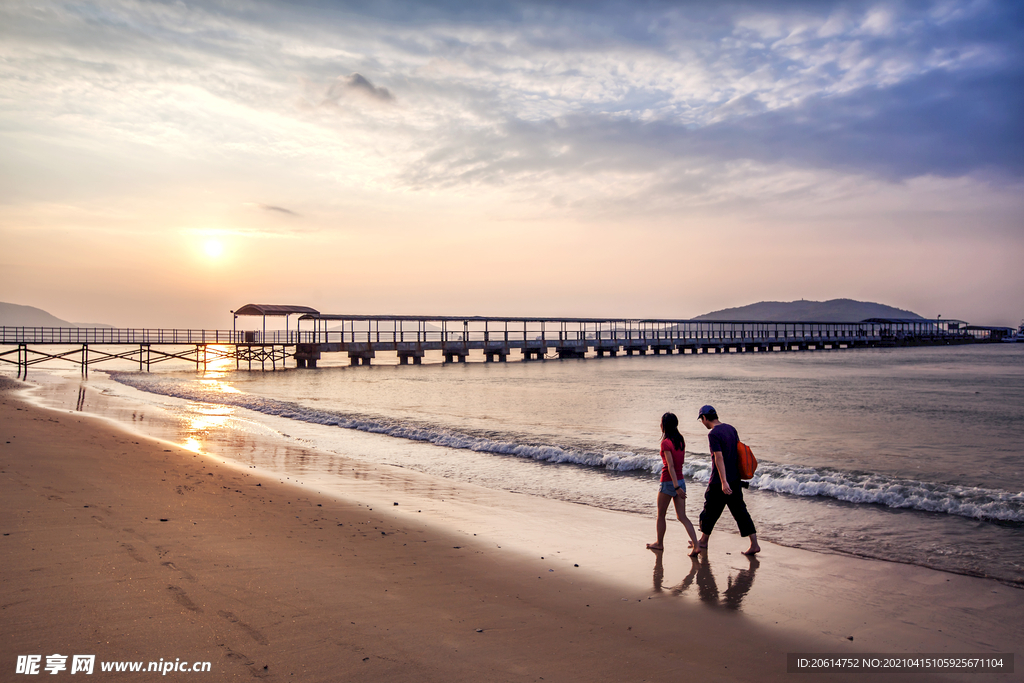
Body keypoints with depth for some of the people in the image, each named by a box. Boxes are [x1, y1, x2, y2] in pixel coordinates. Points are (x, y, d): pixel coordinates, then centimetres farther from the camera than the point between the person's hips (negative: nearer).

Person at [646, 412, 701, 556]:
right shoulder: (681, 441, 6)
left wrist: (676, 487, -23)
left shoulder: (666, 443, -16)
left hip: (668, 482, -7)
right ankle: (696, 545, -6)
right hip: (680, 481, 7)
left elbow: (670, 466, -21)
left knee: (661, 515, 13)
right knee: (682, 516, 6)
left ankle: (659, 543, 26)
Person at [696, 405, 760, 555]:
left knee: (710, 510, 9)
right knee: (740, 511, 9)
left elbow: (719, 457, -23)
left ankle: (703, 541, 25)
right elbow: (739, 452, 14)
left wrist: (723, 482, -26)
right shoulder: (731, 428, 8)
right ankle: (754, 544, 4)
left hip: (719, 481, -7)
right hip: (735, 479, 7)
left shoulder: (713, 434, -16)